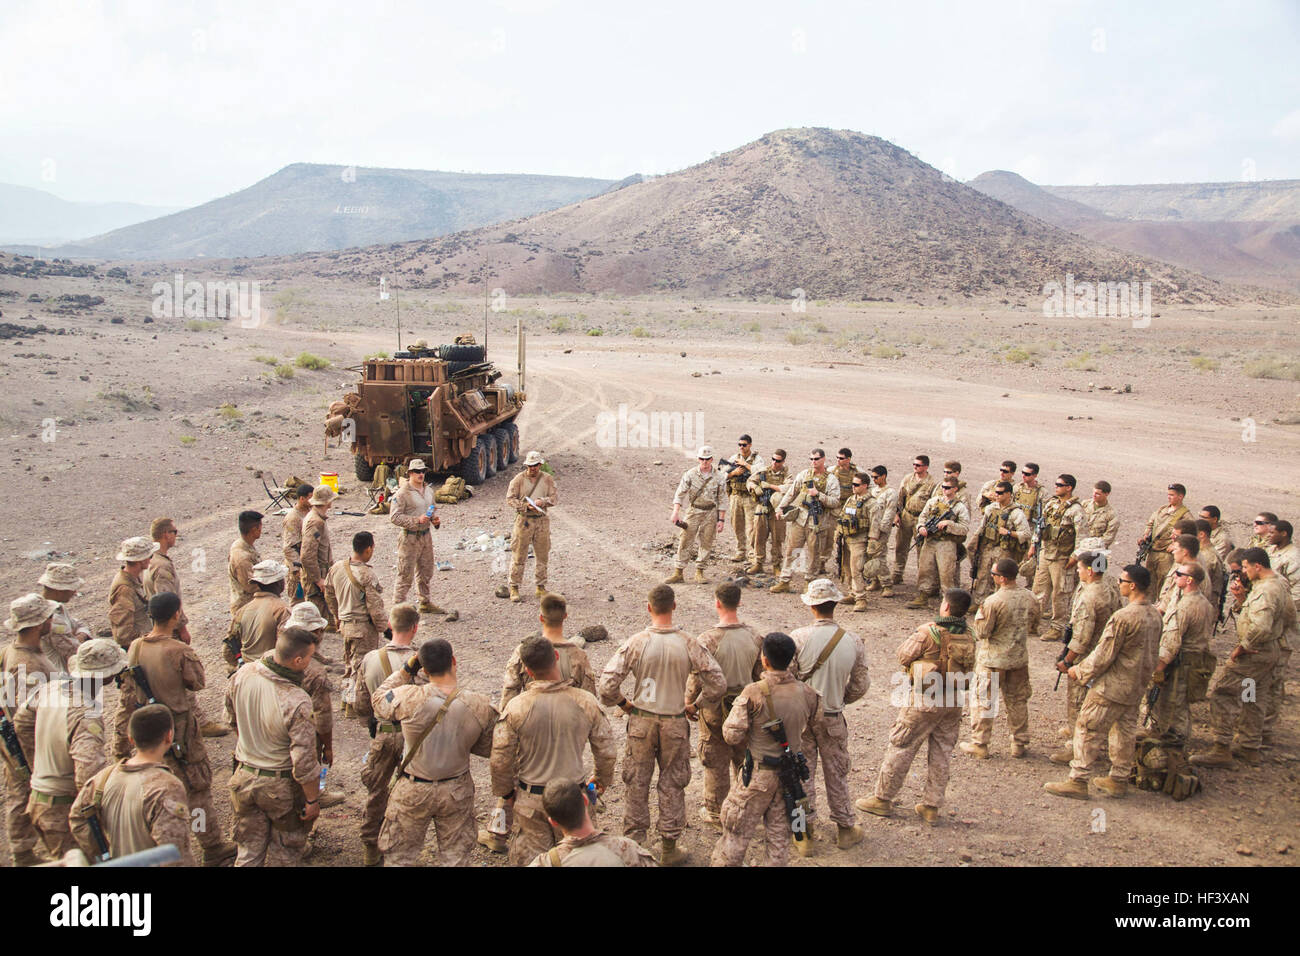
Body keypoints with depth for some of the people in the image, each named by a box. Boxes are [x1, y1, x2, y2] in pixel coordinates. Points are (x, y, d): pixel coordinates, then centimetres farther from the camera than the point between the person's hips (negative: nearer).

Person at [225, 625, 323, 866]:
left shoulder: (243, 675, -12)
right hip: (281, 785, -5)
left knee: (249, 849, 20)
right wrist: (313, 800, -10)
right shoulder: (297, 702, -30)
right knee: (284, 853, 18)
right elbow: (304, 760, -24)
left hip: (244, 778, 5)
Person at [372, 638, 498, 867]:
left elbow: (378, 700, -3)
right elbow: (487, 749, -3)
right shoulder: (481, 706, -19)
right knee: (454, 856, 21)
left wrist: (405, 671, 1)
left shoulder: (408, 698, -26)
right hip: (457, 791, 2)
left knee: (399, 856, 19)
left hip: (413, 791, -1)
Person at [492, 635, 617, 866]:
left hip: (530, 801, -1)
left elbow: (500, 760, -9)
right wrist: (603, 779, 17)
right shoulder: (586, 702, -12)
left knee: (528, 859, 15)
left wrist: (505, 792, 9)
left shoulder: (515, 708, -16)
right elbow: (607, 750, -3)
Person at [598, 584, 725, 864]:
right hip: (675, 723, 0)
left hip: (641, 722, 0)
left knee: (637, 784, 14)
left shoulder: (636, 642, -13)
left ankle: (634, 844, 24)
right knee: (672, 786, 13)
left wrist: (623, 704, 2)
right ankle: (669, 849, 23)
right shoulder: (688, 644, -11)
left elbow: (606, 685, -16)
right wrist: (696, 705, 7)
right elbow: (718, 682, -8)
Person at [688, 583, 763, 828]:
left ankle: (715, 813, 23)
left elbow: (696, 680, -16)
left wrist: (689, 704, 1)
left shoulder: (707, 640, -21)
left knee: (716, 762, 11)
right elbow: (761, 676, 4)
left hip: (714, 709, -4)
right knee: (744, 759, 20)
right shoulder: (754, 637, -6)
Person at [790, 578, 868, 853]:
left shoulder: (798, 638, -17)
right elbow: (860, 685, -1)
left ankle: (804, 835, 19)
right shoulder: (853, 641, -9)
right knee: (836, 774, 17)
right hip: (833, 717, 2)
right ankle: (846, 829, 31)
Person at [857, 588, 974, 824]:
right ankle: (931, 807, 19)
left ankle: (883, 799, 15)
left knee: (901, 747, 7)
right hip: (954, 701, 5)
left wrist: (916, 636, 8)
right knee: (941, 753, 14)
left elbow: (904, 655, -7)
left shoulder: (928, 633, -18)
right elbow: (969, 666, 8)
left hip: (925, 701, -5)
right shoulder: (968, 638, -1)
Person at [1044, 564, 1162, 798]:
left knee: (1088, 730, 0)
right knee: (1124, 732, 18)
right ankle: (1119, 780, 27)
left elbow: (1103, 656, -20)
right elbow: (1153, 654, 14)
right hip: (1136, 687, 9)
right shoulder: (1154, 615, 2)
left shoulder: (1123, 617, -24)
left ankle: (1078, 781, 4)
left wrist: (1080, 670, -5)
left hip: (1111, 686, -8)